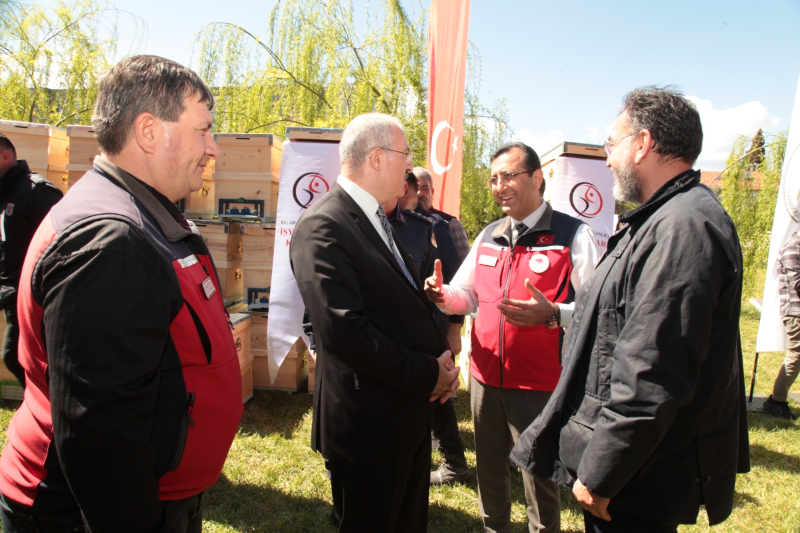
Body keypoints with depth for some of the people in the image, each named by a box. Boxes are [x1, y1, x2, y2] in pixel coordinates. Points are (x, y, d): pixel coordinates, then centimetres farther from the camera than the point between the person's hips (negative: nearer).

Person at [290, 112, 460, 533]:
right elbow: (344, 329, -27)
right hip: (369, 425, -9)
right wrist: (427, 375, -19)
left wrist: (441, 354, -1)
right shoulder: (322, 227, -19)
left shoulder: (379, 220, 11)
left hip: (410, 413, 9)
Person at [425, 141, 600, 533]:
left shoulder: (573, 236, -10)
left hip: (540, 384, -5)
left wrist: (552, 315, -32)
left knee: (539, 478, 11)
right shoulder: (488, 236, 9)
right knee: (488, 468, 21)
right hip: (486, 377, 6)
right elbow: (467, 294, 15)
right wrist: (443, 294, -6)